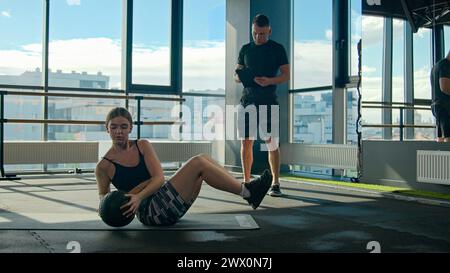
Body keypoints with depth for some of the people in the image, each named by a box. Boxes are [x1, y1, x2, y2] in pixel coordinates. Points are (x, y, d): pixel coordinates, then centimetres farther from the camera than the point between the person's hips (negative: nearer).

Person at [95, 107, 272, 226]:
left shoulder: (142, 146, 8)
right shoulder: (104, 166, -3)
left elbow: (159, 178, -3)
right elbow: (103, 197, 9)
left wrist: (139, 196, -22)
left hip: (164, 197, 6)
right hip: (149, 211, -6)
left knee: (204, 159, -9)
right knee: (198, 163, -19)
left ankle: (247, 191, -9)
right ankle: (247, 192, -12)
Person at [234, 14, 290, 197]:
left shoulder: (277, 49, 4)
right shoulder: (245, 49, 13)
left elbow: (286, 75, 0)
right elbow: (237, 74, 17)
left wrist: (269, 81, -18)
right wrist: (240, 77, -8)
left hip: (268, 101, -3)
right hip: (248, 100, 3)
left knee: (272, 143, -7)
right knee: (246, 142, 2)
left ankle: (275, 183, -1)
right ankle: (246, 181, 12)